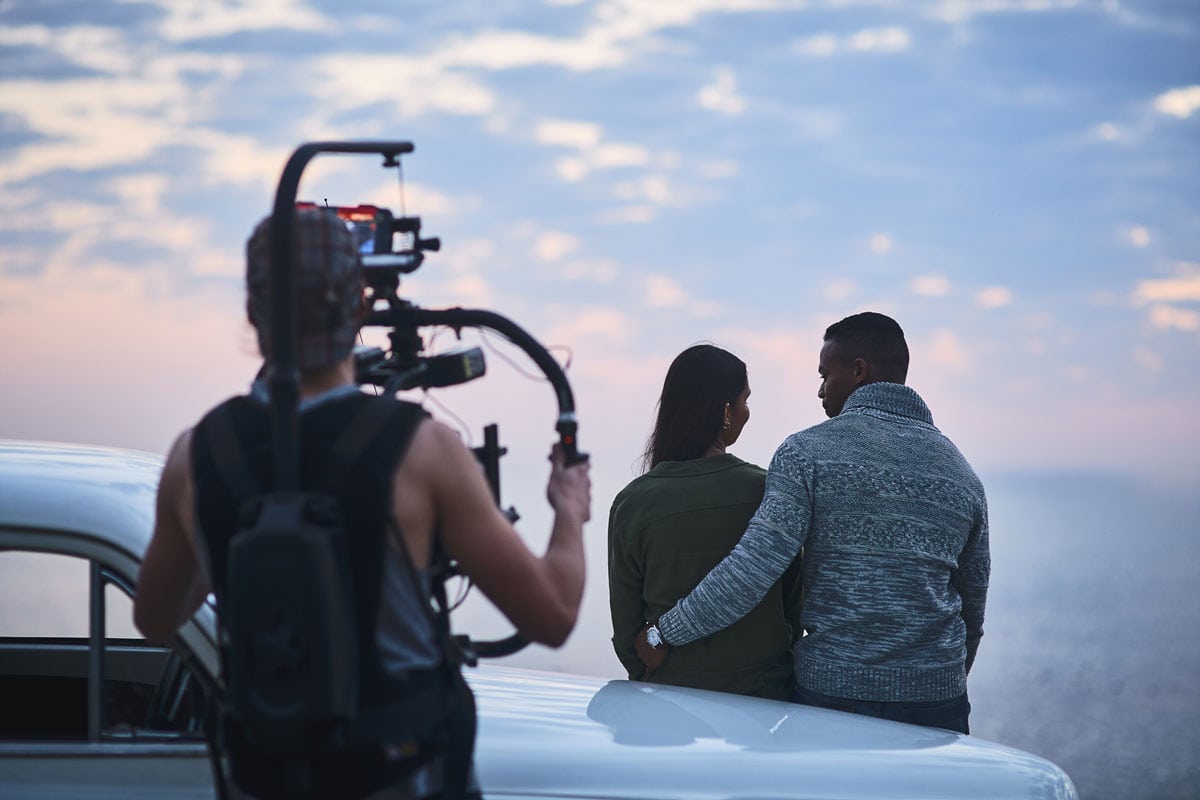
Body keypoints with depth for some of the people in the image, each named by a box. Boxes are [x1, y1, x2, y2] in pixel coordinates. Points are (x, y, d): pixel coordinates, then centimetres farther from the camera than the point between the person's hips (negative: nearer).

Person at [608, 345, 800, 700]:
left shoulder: (632, 503, -7)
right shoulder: (766, 491, -9)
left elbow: (625, 625, -1)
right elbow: (793, 596, 1)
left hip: (672, 688, 1)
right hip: (763, 691, -1)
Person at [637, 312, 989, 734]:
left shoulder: (808, 452, -5)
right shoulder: (961, 475, 10)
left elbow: (752, 569, -14)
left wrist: (663, 634, -4)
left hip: (830, 690, -3)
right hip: (936, 701, 3)